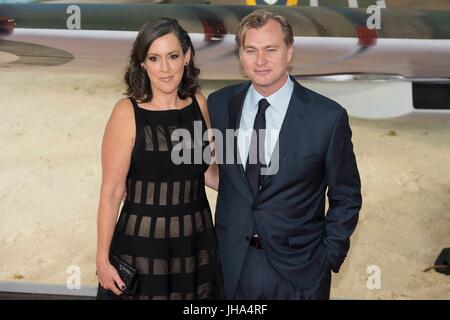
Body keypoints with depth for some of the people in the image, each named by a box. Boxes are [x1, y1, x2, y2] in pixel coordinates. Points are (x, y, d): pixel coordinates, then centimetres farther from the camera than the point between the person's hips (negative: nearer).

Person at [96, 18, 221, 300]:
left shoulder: (199, 103, 1)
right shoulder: (127, 112, -12)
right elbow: (112, 191, -10)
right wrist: (103, 259, -10)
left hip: (197, 242, 4)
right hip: (143, 244, -4)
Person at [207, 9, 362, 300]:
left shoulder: (329, 117, -11)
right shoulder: (219, 104, -2)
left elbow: (346, 198, -1)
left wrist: (329, 259, -4)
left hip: (298, 275, -2)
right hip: (230, 268, 3)